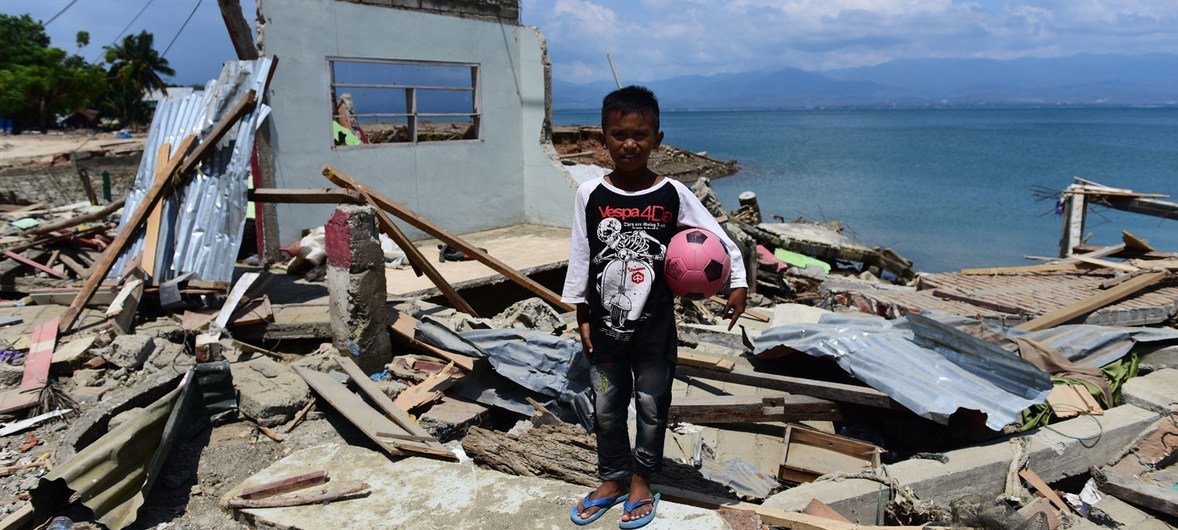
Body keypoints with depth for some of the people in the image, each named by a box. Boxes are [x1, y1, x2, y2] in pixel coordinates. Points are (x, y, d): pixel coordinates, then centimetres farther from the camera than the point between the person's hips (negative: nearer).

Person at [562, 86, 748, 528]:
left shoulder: (673, 194, -8)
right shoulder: (590, 194, -5)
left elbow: (719, 238, -2)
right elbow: (579, 259, 0)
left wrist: (738, 284, -12)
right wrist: (583, 320, 1)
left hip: (655, 328, -1)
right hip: (605, 325, 1)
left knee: (652, 407, 13)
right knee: (606, 409, 14)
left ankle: (641, 480, 34)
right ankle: (612, 479, 34)